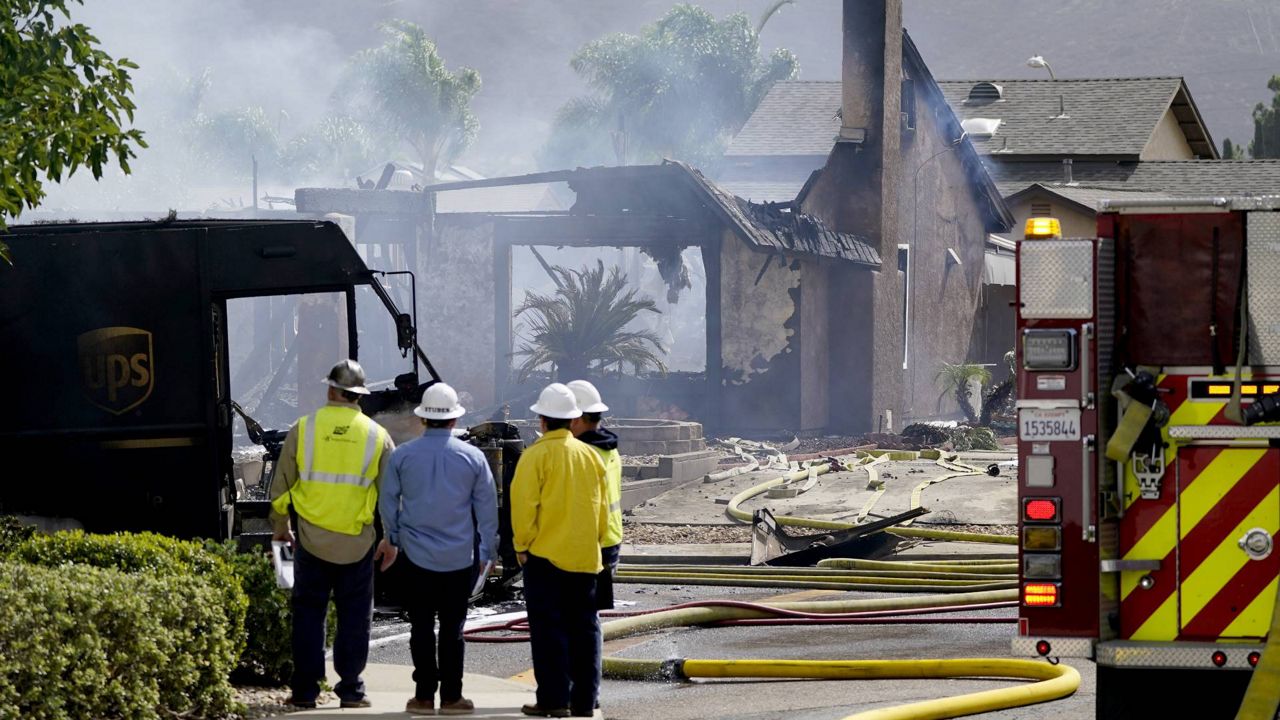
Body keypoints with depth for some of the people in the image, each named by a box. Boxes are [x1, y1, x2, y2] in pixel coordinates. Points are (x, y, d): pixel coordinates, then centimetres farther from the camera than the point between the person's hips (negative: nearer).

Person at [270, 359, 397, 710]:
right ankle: (351, 689, 10)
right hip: (358, 544, 0)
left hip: (311, 540, 0)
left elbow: (281, 484, 3)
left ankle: (305, 690, 8)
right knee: (354, 616, 8)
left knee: (308, 614, 8)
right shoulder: (376, 436, -1)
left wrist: (280, 527, 17)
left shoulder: (303, 429, -3)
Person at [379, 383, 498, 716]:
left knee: (422, 627, 5)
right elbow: (487, 507, 3)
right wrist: (488, 550, 14)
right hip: (459, 556, 0)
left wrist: (393, 539, 19)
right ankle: (451, 697, 5)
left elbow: (387, 501, 4)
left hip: (417, 554, 0)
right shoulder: (472, 457, -3)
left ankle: (424, 696, 4)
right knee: (452, 627, 5)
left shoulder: (402, 455, -3)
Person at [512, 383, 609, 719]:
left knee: (548, 629, -1)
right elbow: (602, 506, 12)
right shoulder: (590, 455, 6)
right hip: (585, 556, 5)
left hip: (545, 555, -5)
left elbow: (524, 505, -13)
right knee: (583, 628, 9)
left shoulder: (536, 455, -10)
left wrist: (522, 545, -3)